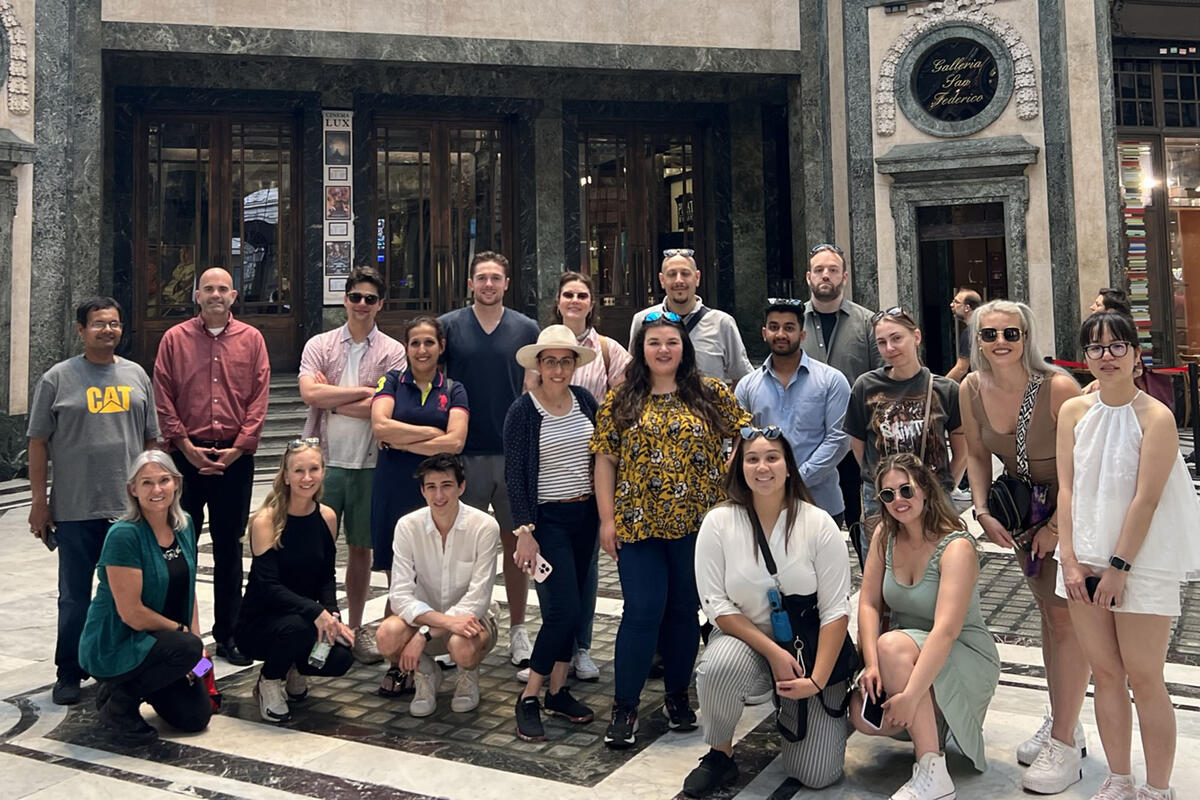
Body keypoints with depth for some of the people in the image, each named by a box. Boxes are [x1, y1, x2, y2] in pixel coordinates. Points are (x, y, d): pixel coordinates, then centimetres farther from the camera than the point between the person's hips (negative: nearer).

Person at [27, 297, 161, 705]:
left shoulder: (136, 376, 9)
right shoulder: (58, 378, 0)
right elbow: (38, 443, 0)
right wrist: (39, 502, -4)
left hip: (131, 506, 3)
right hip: (76, 510, -2)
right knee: (75, 596, 7)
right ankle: (69, 674, 21)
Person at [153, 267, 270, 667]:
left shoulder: (251, 339, 5)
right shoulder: (175, 338, 5)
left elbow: (259, 398, 0)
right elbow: (163, 398, 1)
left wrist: (238, 448, -7)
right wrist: (186, 445, -7)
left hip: (235, 456, 0)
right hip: (188, 454, 0)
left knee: (229, 547, 7)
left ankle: (227, 634, 16)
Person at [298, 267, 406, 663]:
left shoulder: (392, 352, 2)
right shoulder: (320, 345, 5)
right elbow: (309, 393, -11)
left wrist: (331, 400, -8)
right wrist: (363, 391, -11)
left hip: (369, 463, 0)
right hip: (324, 460, 0)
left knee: (361, 547, 10)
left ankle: (356, 628, 23)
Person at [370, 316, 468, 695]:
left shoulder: (453, 390, 7)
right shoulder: (392, 382, 7)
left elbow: (455, 441, -8)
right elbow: (380, 425, -11)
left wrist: (401, 441, -8)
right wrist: (431, 431, -8)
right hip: (392, 491, 0)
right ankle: (396, 661, 12)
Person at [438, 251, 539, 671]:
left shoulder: (526, 329, 5)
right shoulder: (449, 326, 2)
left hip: (515, 452, 1)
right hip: (464, 452, -1)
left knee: (515, 541, 7)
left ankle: (518, 631, 19)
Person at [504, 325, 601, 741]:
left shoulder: (584, 399, 4)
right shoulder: (523, 411, -10)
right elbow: (514, 475, -10)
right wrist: (524, 531, -14)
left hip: (585, 515, 5)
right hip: (548, 519, -5)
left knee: (571, 608, 12)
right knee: (564, 610, -11)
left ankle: (558, 691, 25)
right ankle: (528, 698, 3)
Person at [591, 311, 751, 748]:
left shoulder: (711, 394, 2)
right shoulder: (620, 399, 3)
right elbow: (605, 460, 3)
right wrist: (607, 519, -2)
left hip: (695, 521, 1)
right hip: (637, 524, -1)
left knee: (684, 609, 12)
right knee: (642, 611, -2)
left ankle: (678, 696, 29)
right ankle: (624, 707, 9)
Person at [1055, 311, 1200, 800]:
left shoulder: (1156, 417, -11)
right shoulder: (1073, 412, 3)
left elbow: (1146, 500, -14)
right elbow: (1067, 488, 1)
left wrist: (1119, 567, -15)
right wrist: (1070, 559, -5)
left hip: (1143, 562, -4)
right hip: (1087, 560, 4)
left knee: (1143, 678, 2)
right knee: (1104, 673, 11)